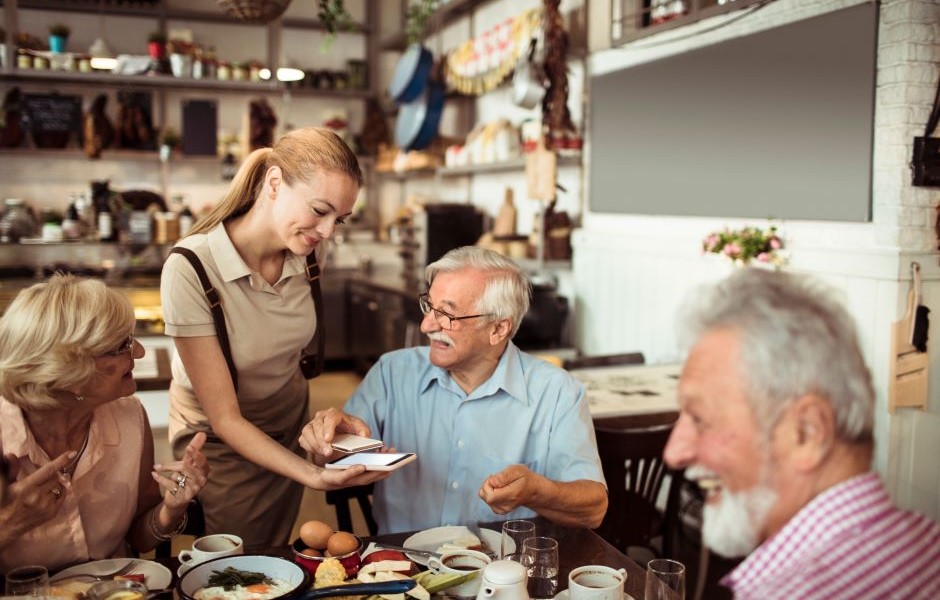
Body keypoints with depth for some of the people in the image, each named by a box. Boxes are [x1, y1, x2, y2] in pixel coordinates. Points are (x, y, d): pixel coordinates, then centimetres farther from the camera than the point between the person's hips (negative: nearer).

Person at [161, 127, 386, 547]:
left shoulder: (304, 254, -14)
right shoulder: (189, 270, -31)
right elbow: (226, 419, -27)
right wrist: (314, 475, -37)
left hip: (289, 432, 5)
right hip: (220, 442, -5)